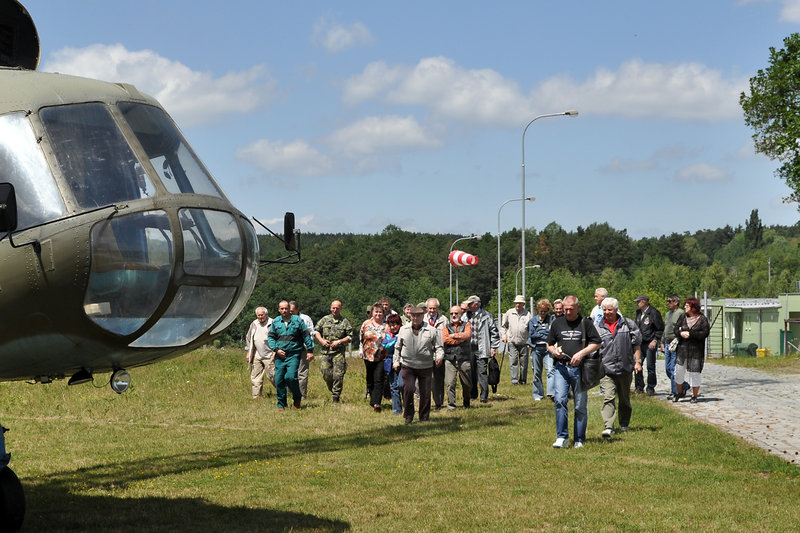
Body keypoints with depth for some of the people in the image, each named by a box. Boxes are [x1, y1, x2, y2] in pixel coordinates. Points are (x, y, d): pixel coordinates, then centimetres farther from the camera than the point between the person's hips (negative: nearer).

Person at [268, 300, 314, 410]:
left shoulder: (297, 321, 2)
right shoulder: (275, 322, 9)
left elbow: (306, 336, 5)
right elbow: (270, 337, 11)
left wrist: (310, 350, 1)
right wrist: (276, 349, -3)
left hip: (293, 355, -3)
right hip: (280, 355, 3)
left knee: (291, 377, -18)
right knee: (279, 380, 1)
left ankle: (297, 398, 6)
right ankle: (281, 404, 12)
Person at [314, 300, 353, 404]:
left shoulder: (345, 322, 5)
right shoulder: (324, 320, 11)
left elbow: (350, 337, 4)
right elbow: (316, 331, 15)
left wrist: (339, 342, -9)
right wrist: (321, 340, -2)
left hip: (339, 352, -2)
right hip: (325, 352, 2)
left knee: (338, 375, -9)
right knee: (326, 374, 0)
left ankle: (336, 397, -1)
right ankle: (332, 391, 24)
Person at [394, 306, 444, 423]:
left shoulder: (431, 331, 3)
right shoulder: (403, 330, 10)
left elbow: (439, 347, 5)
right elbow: (398, 347, 19)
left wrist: (439, 357, -13)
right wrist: (396, 361, 14)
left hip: (426, 366, 0)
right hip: (408, 365, 0)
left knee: (425, 392, 2)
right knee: (408, 389, -12)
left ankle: (424, 417, 16)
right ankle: (408, 415, 3)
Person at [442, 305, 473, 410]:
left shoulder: (466, 325, 11)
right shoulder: (447, 326, 13)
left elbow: (467, 335, -11)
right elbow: (444, 339, -5)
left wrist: (453, 335, -5)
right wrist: (460, 338, -5)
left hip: (464, 359, 0)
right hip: (450, 359, 0)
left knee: (467, 384, 6)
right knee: (450, 383, -10)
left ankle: (466, 403, 29)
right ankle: (451, 405, -3)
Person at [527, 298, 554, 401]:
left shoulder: (552, 319, 6)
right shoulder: (533, 320, 9)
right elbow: (531, 334, -2)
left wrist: (539, 333, -10)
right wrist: (545, 335, -7)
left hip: (548, 348, -2)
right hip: (536, 349, 2)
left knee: (550, 370, -17)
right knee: (537, 373, 7)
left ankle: (551, 393, -23)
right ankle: (537, 395, 16)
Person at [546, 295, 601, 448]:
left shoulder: (586, 323, 4)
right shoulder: (557, 323, 13)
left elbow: (597, 343, 1)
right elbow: (549, 344, 20)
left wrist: (581, 353, -12)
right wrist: (554, 351, -3)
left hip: (579, 367, -1)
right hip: (560, 367, 1)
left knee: (580, 406, 3)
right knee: (560, 400, -15)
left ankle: (579, 440, 12)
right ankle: (562, 437, -13)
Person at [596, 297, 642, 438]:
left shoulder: (628, 324, 4)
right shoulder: (598, 328, 5)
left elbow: (636, 344, 8)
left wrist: (638, 362, 2)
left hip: (625, 368, 1)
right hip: (606, 369, -1)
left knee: (625, 399, 14)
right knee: (608, 398, -17)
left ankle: (624, 424, 31)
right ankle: (608, 427, -25)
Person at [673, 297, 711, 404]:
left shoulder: (702, 319, -3)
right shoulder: (683, 317, 10)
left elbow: (705, 333, -11)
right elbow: (676, 330, 8)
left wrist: (690, 334, -15)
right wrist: (681, 333, -14)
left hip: (696, 350, -4)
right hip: (682, 348, 4)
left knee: (694, 372, -1)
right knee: (678, 371, 1)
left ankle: (694, 396, 12)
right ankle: (679, 392, 22)